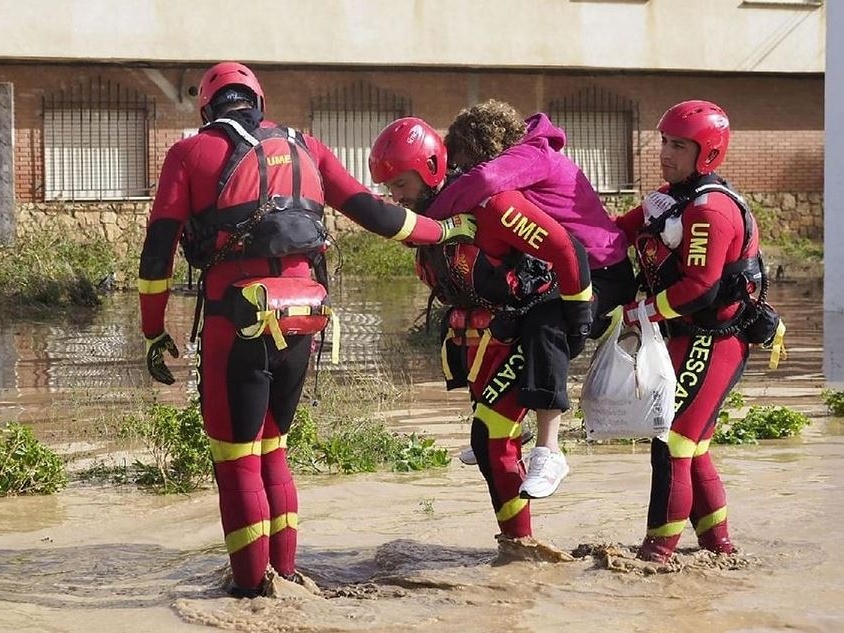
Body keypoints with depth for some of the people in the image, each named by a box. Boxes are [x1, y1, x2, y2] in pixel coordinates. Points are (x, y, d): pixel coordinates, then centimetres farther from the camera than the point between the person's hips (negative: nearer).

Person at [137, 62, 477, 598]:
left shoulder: (191, 153, 7)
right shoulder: (304, 148, 16)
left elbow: (159, 248, 1)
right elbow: (371, 212, 15)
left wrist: (154, 331, 6)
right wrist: (446, 230, 28)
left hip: (237, 318, -4)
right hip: (301, 318, 4)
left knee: (236, 455, 6)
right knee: (272, 447, 20)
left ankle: (253, 584, 7)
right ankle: (284, 571, 23)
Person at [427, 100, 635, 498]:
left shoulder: (533, 155, -21)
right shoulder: (523, 159, 9)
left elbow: (484, 180, -41)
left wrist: (430, 218, -33)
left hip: (600, 273, -11)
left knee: (544, 331, -32)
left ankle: (548, 452, -30)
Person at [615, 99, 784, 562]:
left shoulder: (710, 208, -19)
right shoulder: (670, 198, 13)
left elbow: (699, 286, -24)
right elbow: (619, 231, 13)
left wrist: (641, 313, -19)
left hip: (715, 339, -10)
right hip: (690, 336, 10)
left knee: (674, 436, -11)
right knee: (691, 444, 14)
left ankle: (661, 545, -8)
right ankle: (716, 540, 23)